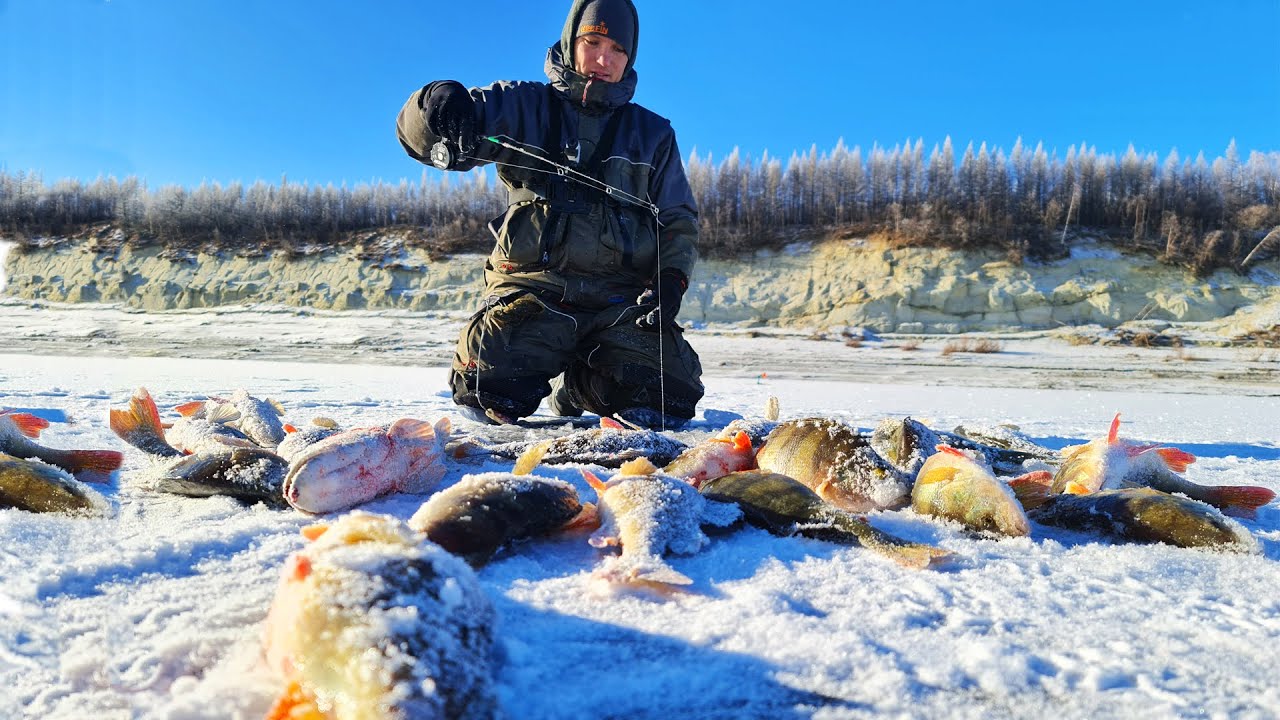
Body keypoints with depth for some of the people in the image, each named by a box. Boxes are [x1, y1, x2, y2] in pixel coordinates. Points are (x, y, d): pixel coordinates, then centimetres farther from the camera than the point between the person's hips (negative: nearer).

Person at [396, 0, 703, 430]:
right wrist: (439, 104, -25)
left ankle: (577, 382, 12)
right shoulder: (521, 107, 10)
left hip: (620, 299, 2)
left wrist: (670, 280, -5)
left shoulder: (653, 134, 16)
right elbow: (421, 136, 1)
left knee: (669, 399, -22)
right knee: (490, 387, -30)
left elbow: (679, 220, 17)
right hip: (533, 286, -2)